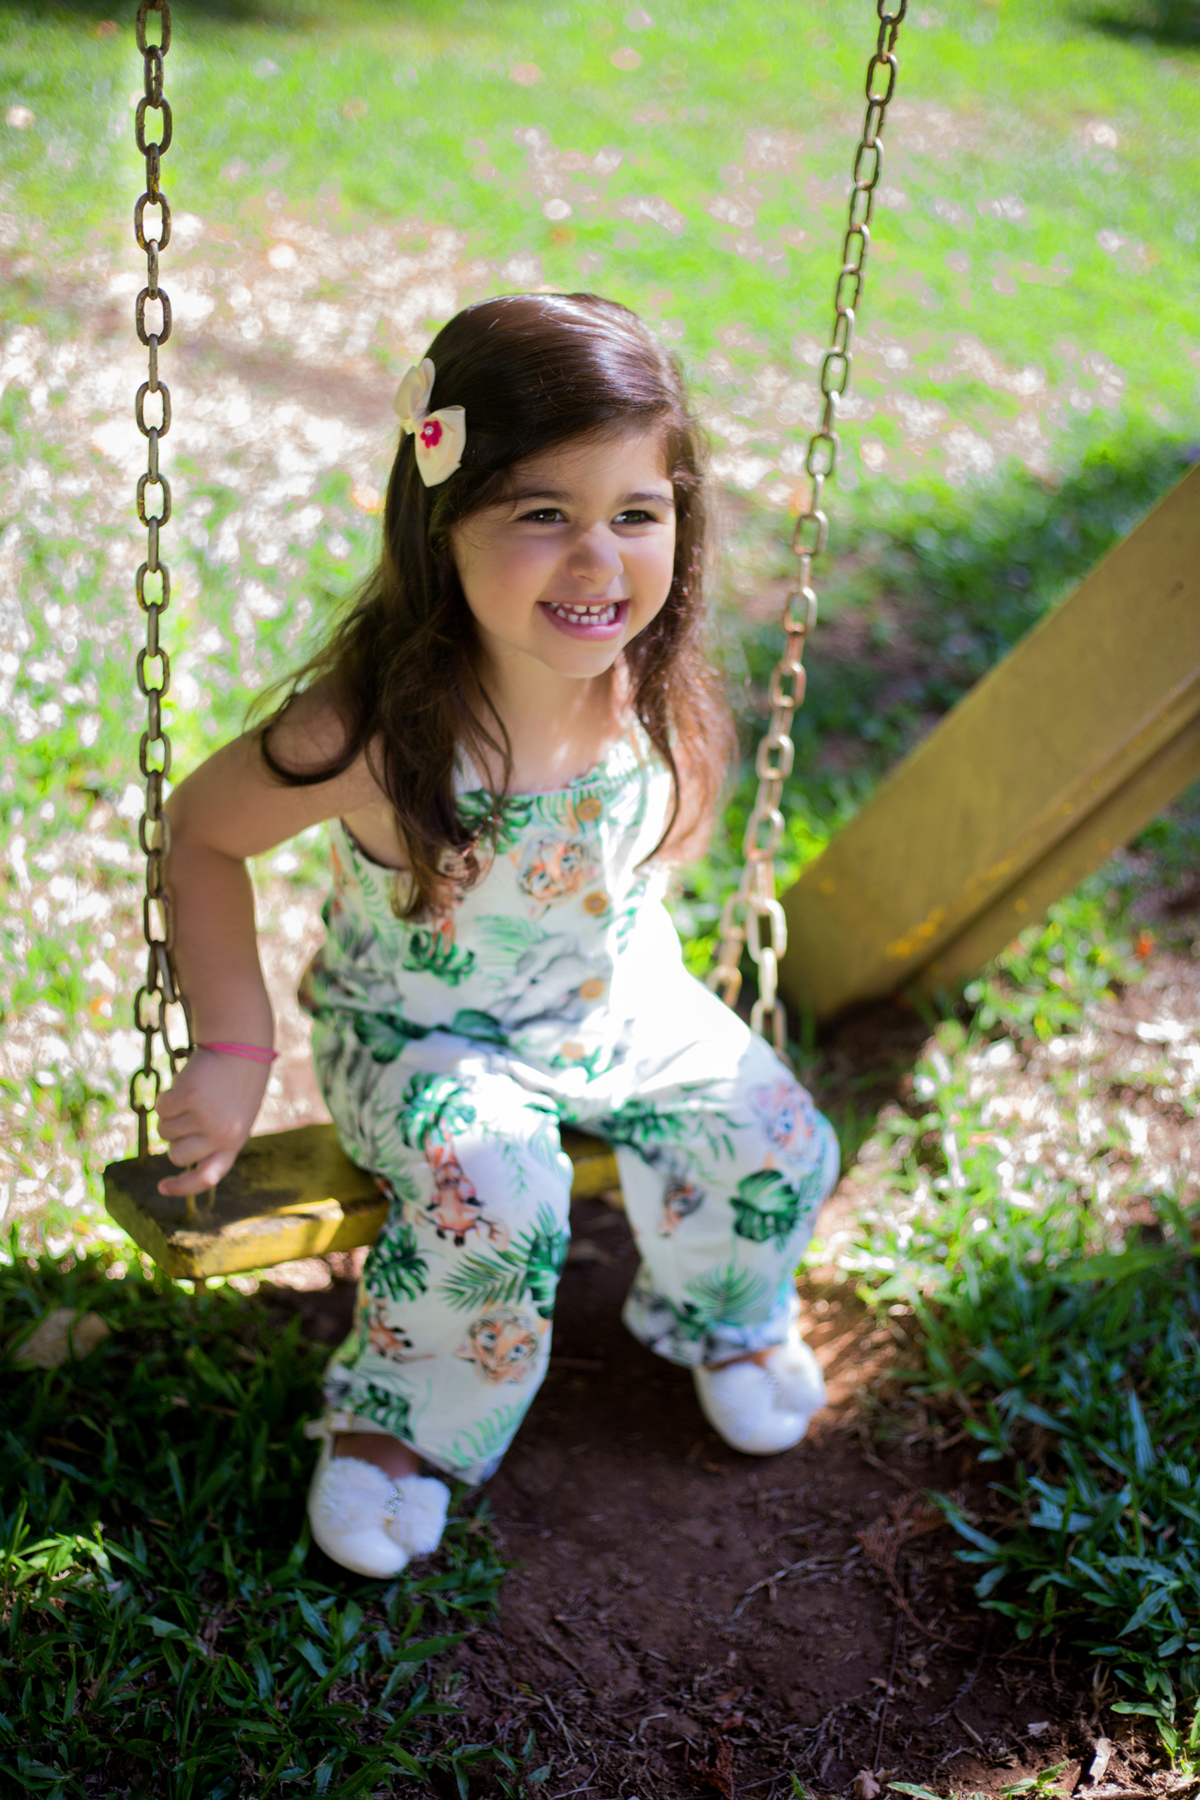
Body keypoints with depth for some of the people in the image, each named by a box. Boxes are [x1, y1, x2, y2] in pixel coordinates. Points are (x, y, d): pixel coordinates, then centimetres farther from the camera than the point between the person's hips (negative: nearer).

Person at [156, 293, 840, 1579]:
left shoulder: (656, 687, -19)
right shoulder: (371, 734, -34)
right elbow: (203, 831, -17)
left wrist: (630, 965, 6)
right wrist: (232, 1051, -19)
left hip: (621, 1001, 5)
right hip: (416, 1031, -4)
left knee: (781, 1146, -5)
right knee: (490, 1184, -29)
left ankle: (716, 1312, 30)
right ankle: (395, 1417, 1)